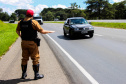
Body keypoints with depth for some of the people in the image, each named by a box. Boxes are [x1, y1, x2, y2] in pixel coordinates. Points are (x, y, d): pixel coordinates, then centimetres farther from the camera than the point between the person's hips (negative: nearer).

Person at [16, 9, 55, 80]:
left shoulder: (20, 22, 2)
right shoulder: (34, 22, -15)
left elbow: (17, 31, 14)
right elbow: (42, 31, -14)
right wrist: (49, 31, 2)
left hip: (24, 42, 6)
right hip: (32, 43, -5)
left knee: (25, 58, 16)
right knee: (35, 59, 5)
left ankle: (24, 74, 25)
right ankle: (36, 75, 12)